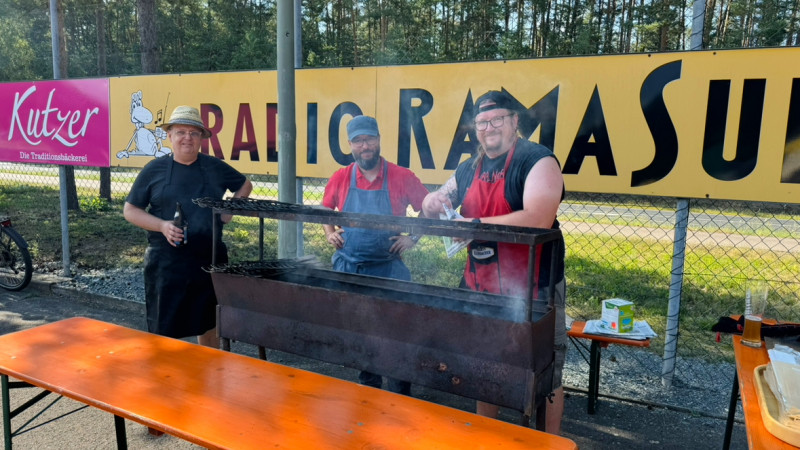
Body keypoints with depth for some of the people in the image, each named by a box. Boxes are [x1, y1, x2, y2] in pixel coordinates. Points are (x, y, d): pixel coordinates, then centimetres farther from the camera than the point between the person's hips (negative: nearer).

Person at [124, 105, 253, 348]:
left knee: (209, 323, 16)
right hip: (166, 262, -2)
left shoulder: (215, 167, 5)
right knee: (164, 329, 2)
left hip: (210, 260, 3)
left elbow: (245, 185, 20)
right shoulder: (155, 169, 0)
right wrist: (162, 225, -14)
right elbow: (130, 210, 2)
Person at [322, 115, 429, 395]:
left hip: (388, 269, -3)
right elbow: (326, 211, 18)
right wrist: (329, 233, 2)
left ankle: (399, 397, 17)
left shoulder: (402, 177, -6)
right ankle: (369, 386, 35)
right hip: (347, 267, 3)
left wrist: (413, 238, -6)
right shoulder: (340, 178, 2)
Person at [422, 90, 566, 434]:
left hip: (532, 289, -6)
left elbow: (539, 219, -29)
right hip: (480, 287, 7)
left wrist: (474, 225, -27)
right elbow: (436, 205, 18)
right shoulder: (468, 169, 8)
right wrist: (433, 202, -7)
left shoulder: (537, 161, -14)